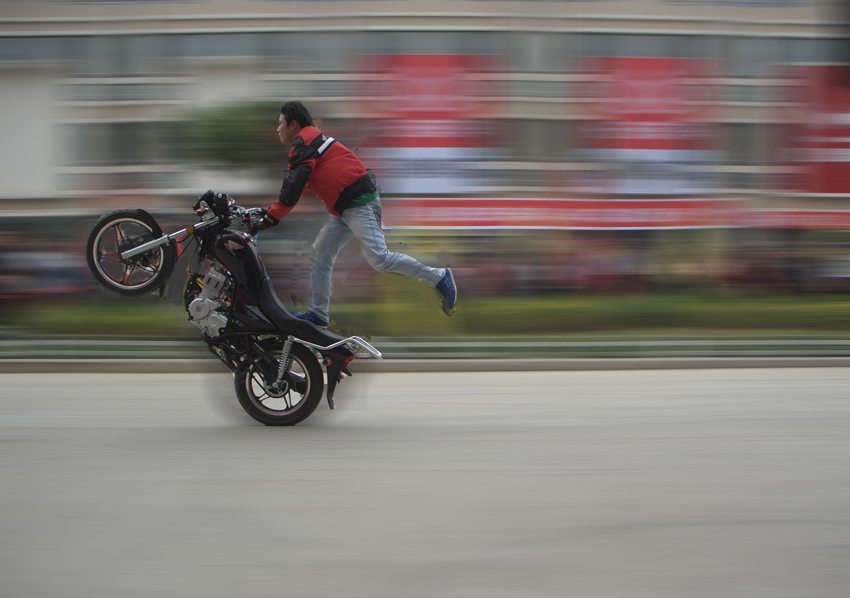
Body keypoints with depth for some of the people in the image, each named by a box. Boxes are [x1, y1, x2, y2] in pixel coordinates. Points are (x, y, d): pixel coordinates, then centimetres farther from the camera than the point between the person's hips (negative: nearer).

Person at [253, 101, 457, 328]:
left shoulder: (304, 143, -8)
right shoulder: (312, 141, 24)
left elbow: (294, 186, -17)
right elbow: (301, 185, 25)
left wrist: (272, 217, -14)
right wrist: (270, 210, 19)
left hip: (360, 204, -11)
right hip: (344, 211, 11)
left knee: (379, 259, -17)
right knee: (320, 256, 8)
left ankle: (438, 277, -9)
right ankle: (318, 314, 10)